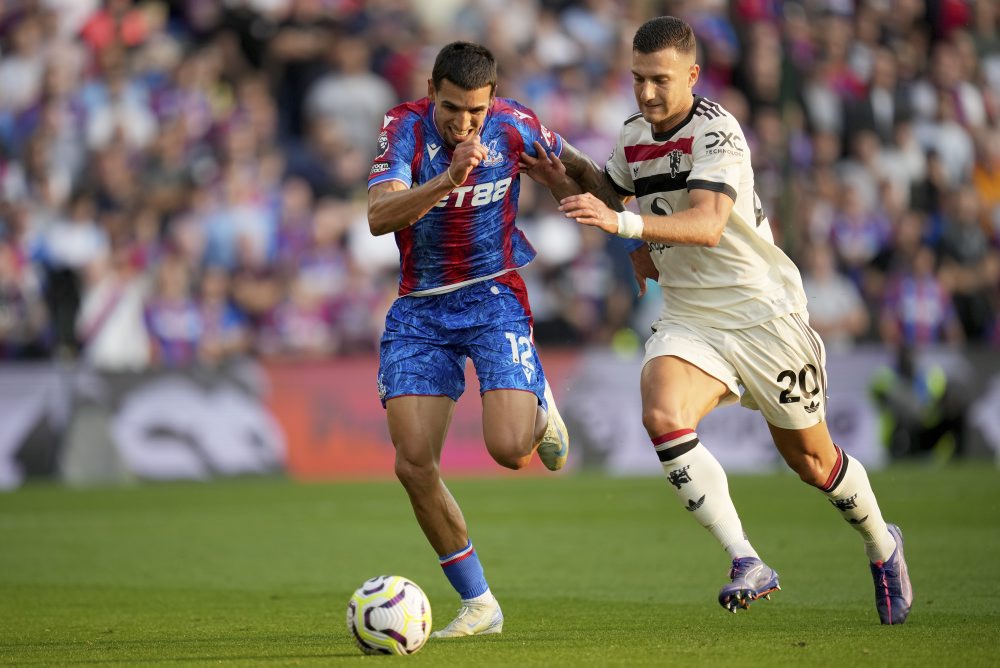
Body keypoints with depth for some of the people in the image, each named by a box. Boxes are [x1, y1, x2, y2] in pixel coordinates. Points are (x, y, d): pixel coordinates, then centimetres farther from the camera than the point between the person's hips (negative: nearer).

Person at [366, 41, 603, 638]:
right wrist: (450, 177, -41)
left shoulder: (514, 126, -9)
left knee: (509, 449, -21)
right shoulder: (406, 127, -14)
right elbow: (379, 217, -29)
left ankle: (540, 408, 19)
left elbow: (578, 167, 13)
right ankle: (478, 605, 6)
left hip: (493, 297, -1)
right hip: (420, 309, 1)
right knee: (414, 464, -9)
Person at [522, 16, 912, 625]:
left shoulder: (716, 132, -20)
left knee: (811, 460, 8)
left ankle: (883, 547, 39)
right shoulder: (633, 137, 2)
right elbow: (608, 196, 24)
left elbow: (707, 224, -36)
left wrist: (624, 222, -49)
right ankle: (748, 565, -24)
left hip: (762, 312, -5)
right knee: (662, 416, -26)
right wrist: (561, 182, 2)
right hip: (687, 318, 5)